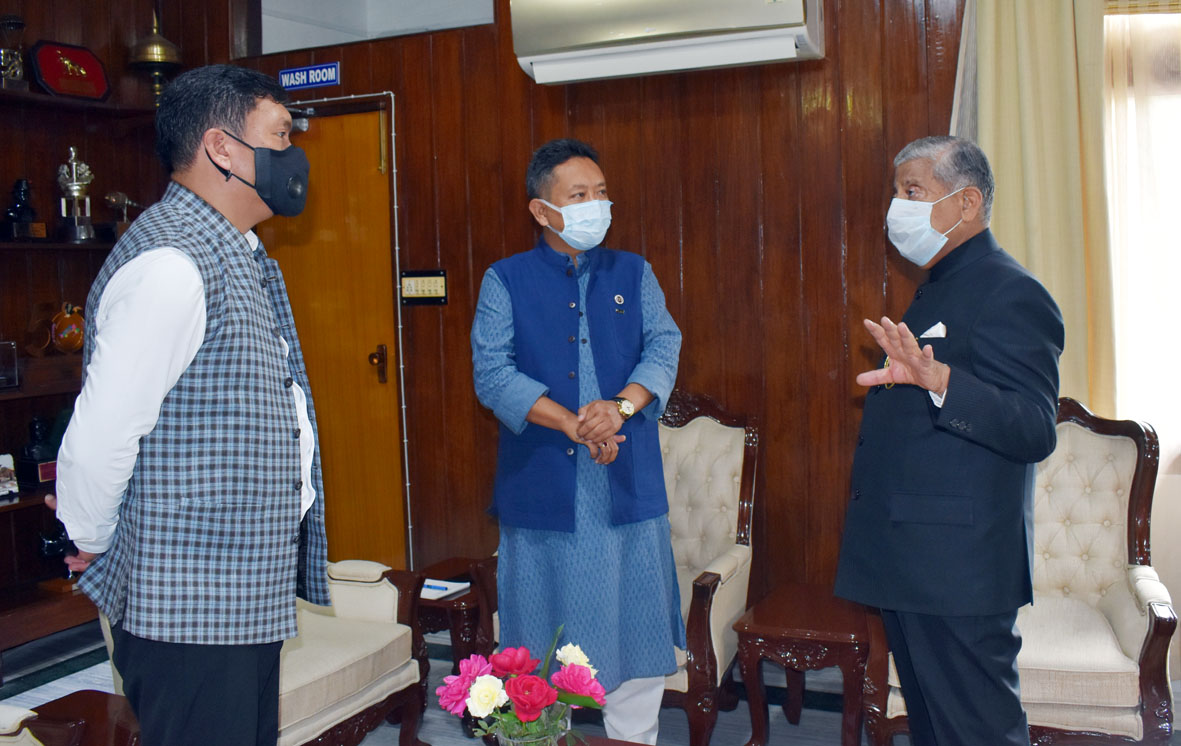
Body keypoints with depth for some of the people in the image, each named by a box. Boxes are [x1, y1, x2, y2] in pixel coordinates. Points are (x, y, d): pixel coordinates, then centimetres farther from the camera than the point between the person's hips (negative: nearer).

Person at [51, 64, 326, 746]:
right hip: (188, 611, -9)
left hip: (250, 601, 9)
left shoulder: (239, 256, 12)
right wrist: (95, 547, -5)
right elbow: (96, 445, -22)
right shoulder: (171, 267, -22)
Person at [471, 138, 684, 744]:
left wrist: (621, 405, -18)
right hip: (542, 487, -2)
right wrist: (572, 424, -17)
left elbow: (663, 347, 1)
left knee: (636, 628, 9)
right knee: (544, 648, 6)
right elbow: (492, 372, -8)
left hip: (629, 487, 2)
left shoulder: (633, 273, 11)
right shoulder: (506, 280, 3)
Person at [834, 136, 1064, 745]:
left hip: (961, 567, -10)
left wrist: (936, 378, -37)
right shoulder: (938, 289, 18)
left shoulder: (1010, 293, -13)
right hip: (912, 562, 10)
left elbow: (1035, 431, -26)